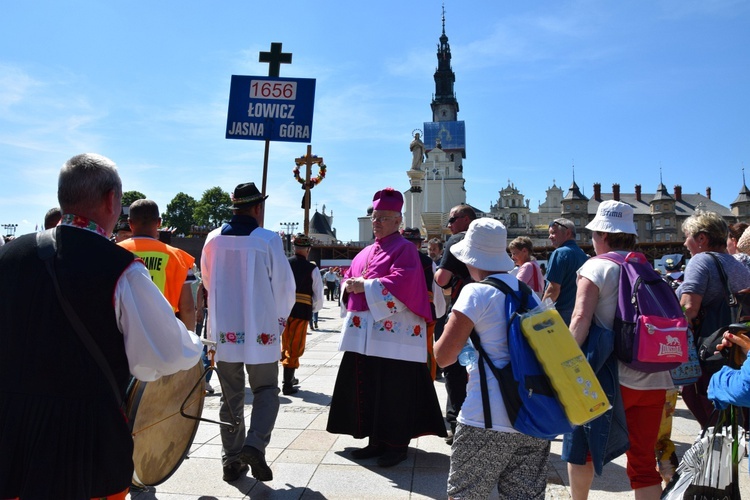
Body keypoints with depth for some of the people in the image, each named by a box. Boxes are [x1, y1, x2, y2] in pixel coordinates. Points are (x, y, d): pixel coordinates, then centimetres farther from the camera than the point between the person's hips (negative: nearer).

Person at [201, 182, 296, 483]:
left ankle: (232, 460, 21)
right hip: (260, 331, -3)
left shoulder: (213, 239, 1)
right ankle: (254, 445, -5)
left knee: (231, 397, 15)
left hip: (223, 331, 4)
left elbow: (208, 282, 14)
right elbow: (284, 286, -6)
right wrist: (280, 318, 12)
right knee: (266, 392, 14)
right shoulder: (268, 240, -11)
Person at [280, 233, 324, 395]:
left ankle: (289, 378, 35)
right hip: (301, 312, -3)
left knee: (286, 345, 20)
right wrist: (315, 308, 15)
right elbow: (318, 295, -3)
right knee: (295, 348, 6)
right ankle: (287, 385, 9)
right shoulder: (312, 269, -6)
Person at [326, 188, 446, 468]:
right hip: (364, 333, 8)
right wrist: (350, 286, -2)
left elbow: (402, 283, -19)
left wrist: (366, 286, -16)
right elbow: (349, 278, 21)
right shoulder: (366, 252, 20)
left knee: (393, 390, -1)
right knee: (367, 388, 12)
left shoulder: (404, 249, -4)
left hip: (393, 333, -8)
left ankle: (398, 445, 14)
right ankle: (377, 441, 25)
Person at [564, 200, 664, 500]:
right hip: (653, 380, 5)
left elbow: (581, 318, -18)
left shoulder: (596, 267, -7)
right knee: (643, 461, 13)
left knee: (581, 445, 17)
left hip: (610, 377, -5)